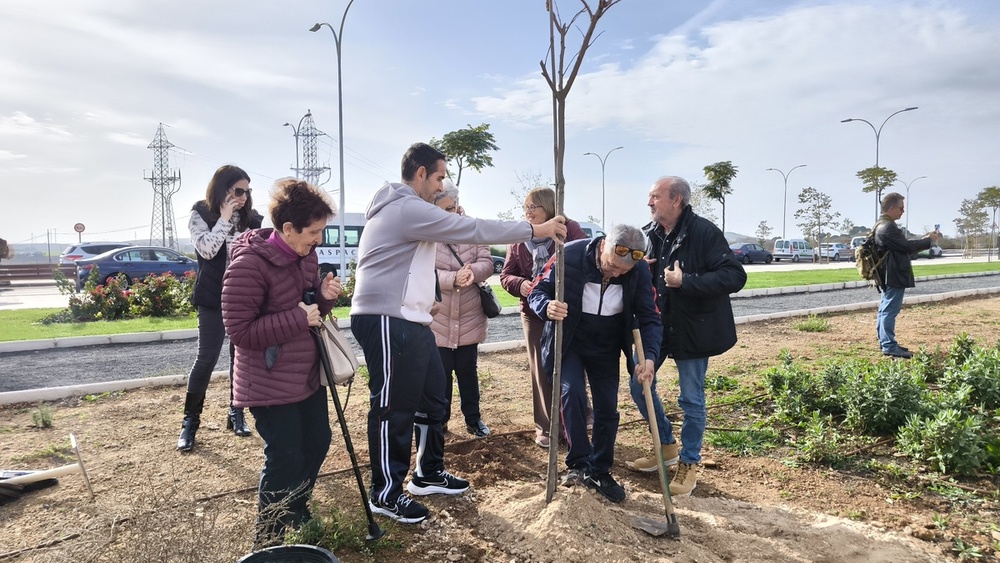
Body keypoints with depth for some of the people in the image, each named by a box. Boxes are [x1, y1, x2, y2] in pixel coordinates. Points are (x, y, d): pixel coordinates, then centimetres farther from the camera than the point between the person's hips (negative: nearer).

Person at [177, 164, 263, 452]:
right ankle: (190, 420, 9)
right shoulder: (201, 215, -4)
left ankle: (236, 413, 21)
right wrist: (224, 218, -16)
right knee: (207, 358, -3)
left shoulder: (251, 217, 6)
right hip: (213, 299, -4)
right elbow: (207, 249, -19)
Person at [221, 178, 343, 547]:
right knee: (285, 459, -2)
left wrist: (324, 297, -8)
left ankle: (298, 514, 43)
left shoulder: (306, 255, 2)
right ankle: (268, 542, 22)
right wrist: (298, 319, -27)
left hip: (307, 377, 9)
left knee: (317, 443, 18)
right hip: (270, 385, -8)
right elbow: (240, 331, -24)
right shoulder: (249, 266, -24)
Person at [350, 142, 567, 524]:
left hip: (410, 321, 11)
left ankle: (428, 474, 31)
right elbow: (473, 230, -17)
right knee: (394, 409, 0)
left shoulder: (407, 210, 19)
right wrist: (536, 229, -12)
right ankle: (386, 493, 14)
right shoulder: (407, 208, -16)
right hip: (388, 323, -11)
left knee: (432, 399, 16)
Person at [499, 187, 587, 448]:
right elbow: (506, 274, 8)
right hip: (534, 312, 3)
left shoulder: (570, 229, -4)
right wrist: (520, 284, -14)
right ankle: (546, 428, 21)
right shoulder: (519, 237, 8)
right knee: (541, 371, 9)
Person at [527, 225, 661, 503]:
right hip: (569, 343, -3)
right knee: (571, 393, -22)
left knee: (607, 409, 6)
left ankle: (600, 472, 25)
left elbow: (650, 317, -12)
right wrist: (548, 307, -42)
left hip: (606, 349, 3)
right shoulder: (570, 256, -26)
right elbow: (537, 292, -17)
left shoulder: (640, 271, -18)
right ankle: (578, 464, -5)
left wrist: (649, 355, -29)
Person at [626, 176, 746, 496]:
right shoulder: (650, 234, 3)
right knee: (638, 384, 11)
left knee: (691, 400, 4)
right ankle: (666, 446, 32)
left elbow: (735, 276, -23)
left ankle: (689, 463, 24)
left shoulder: (704, 232, -17)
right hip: (657, 325, 7)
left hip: (693, 328, -6)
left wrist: (686, 281, -30)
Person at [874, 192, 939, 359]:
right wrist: (929, 241, -5)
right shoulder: (888, 227, -18)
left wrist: (924, 239, 12)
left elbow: (902, 247, 19)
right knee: (890, 310, -9)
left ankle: (885, 341, 21)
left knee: (885, 309, 14)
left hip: (889, 275, 11)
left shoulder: (883, 225, 16)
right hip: (894, 276, -11)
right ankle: (889, 346, -7)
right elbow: (907, 247, -17)